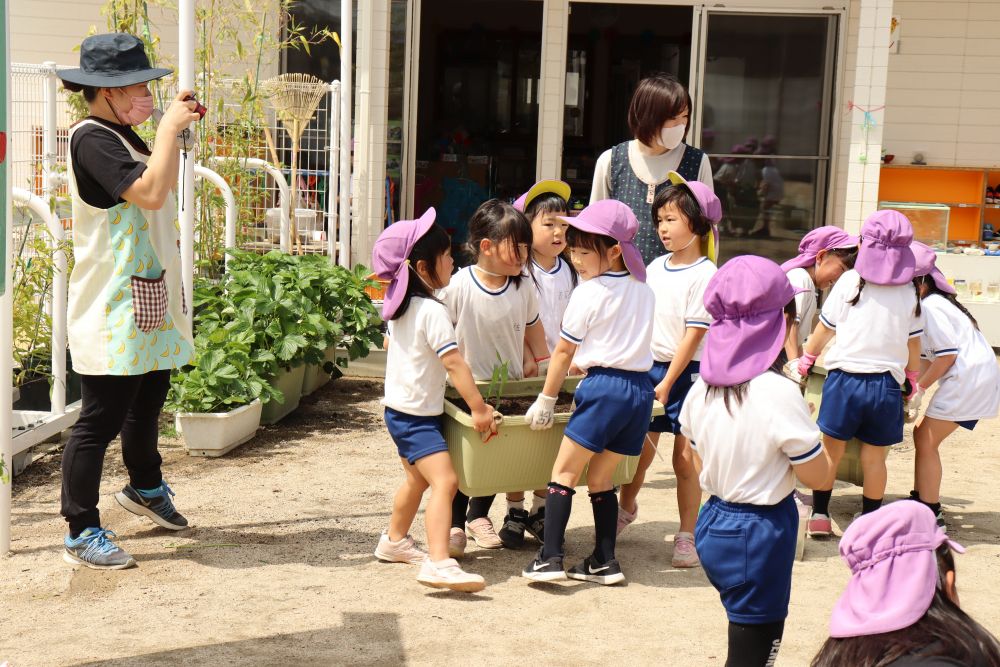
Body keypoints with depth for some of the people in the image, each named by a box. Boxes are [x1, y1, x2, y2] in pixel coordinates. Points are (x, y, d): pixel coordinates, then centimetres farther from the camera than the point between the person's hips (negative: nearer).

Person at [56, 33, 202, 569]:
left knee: (147, 401, 24)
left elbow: (166, 185, 24)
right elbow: (151, 192, -28)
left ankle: (145, 488, 46)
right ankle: (82, 533, 4)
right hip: (111, 310, -10)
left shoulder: (123, 137, 13)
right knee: (101, 419, -5)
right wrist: (169, 127, -19)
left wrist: (176, 129, 11)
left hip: (148, 301, 10)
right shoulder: (91, 138, -17)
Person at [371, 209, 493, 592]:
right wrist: (478, 408, -20)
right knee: (445, 480, -21)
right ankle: (439, 564, -32)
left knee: (417, 479, 27)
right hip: (417, 415, -10)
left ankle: (395, 541, 44)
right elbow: (453, 362, -23)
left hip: (398, 409, 10)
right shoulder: (433, 311, -19)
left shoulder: (401, 304, 9)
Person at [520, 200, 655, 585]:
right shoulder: (643, 290, 14)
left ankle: (550, 558, -6)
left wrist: (545, 401, 7)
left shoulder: (589, 292, -5)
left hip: (605, 386, -7)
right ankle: (604, 562, 15)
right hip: (641, 388, 7)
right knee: (600, 478, 16)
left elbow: (563, 352, 0)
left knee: (564, 472, 1)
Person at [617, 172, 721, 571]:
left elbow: (694, 335, -15)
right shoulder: (655, 268, 8)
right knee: (640, 447, 12)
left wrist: (667, 383, -15)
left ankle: (687, 536, 9)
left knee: (685, 457, -1)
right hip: (649, 366, 5)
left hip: (686, 373, -5)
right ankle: (626, 508, 36)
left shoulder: (705, 275, -12)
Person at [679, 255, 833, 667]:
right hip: (760, 532, -7)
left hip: (713, 524, 7)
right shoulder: (778, 393, -21)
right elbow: (818, 475, -13)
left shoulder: (702, 389, -1)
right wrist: (806, 427, 1)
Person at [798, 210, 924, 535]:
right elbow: (914, 342, 7)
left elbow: (824, 328, 2)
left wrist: (805, 359, 18)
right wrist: (912, 380, 22)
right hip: (886, 382, 1)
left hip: (845, 377, -1)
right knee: (874, 454, 9)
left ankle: (819, 515, 14)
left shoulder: (850, 281, -4)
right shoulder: (909, 291, 1)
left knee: (831, 448, 9)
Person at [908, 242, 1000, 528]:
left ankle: (930, 516, -5)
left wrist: (919, 388, -11)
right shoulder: (930, 305, 17)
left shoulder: (931, 307, -14)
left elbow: (947, 354, -19)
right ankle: (921, 502, 22)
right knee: (922, 434, 15)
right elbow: (929, 357, 17)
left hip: (968, 378, -10)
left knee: (927, 441, -7)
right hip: (970, 379, 10)